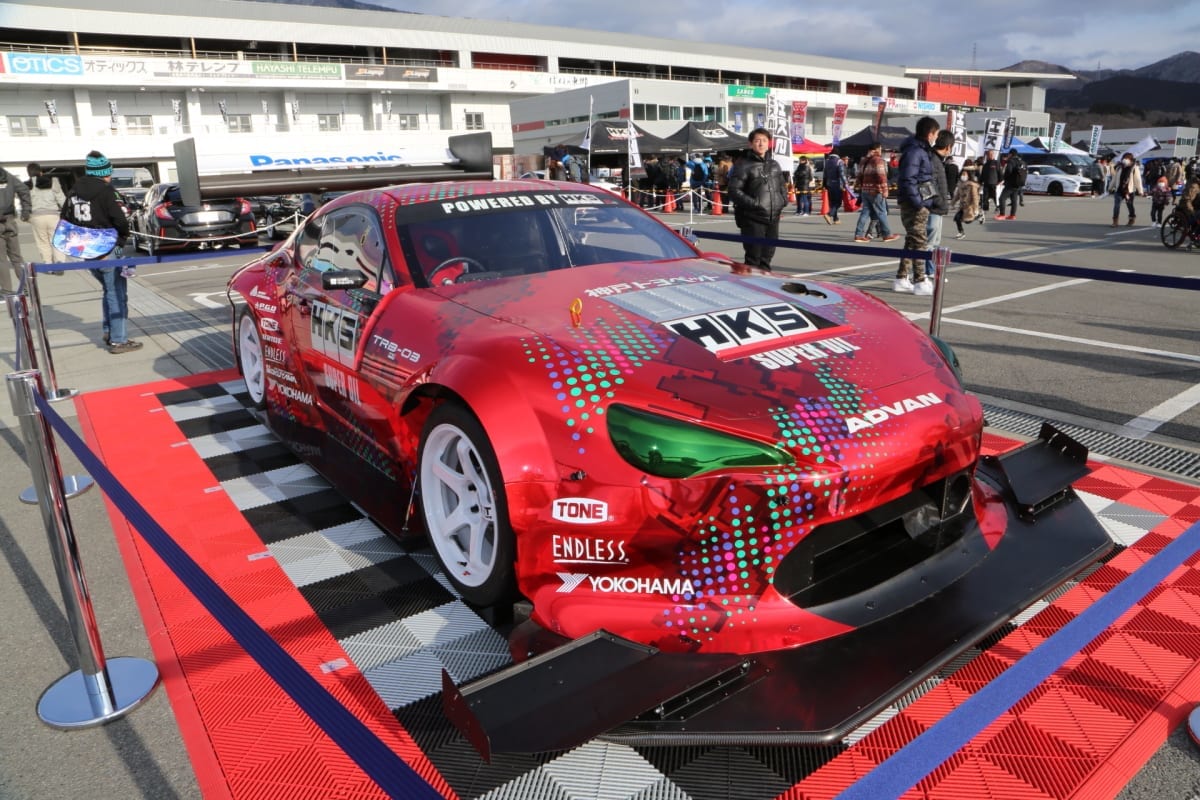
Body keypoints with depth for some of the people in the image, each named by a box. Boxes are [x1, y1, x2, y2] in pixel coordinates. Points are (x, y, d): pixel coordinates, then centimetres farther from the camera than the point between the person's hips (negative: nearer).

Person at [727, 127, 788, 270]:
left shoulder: (774, 164, 15)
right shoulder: (743, 165, -6)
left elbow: (782, 185, 28)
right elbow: (734, 191, -12)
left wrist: (783, 200, 9)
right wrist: (753, 203, -20)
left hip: (773, 218, 6)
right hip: (753, 219, -6)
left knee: (767, 256, 13)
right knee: (753, 258, -5)